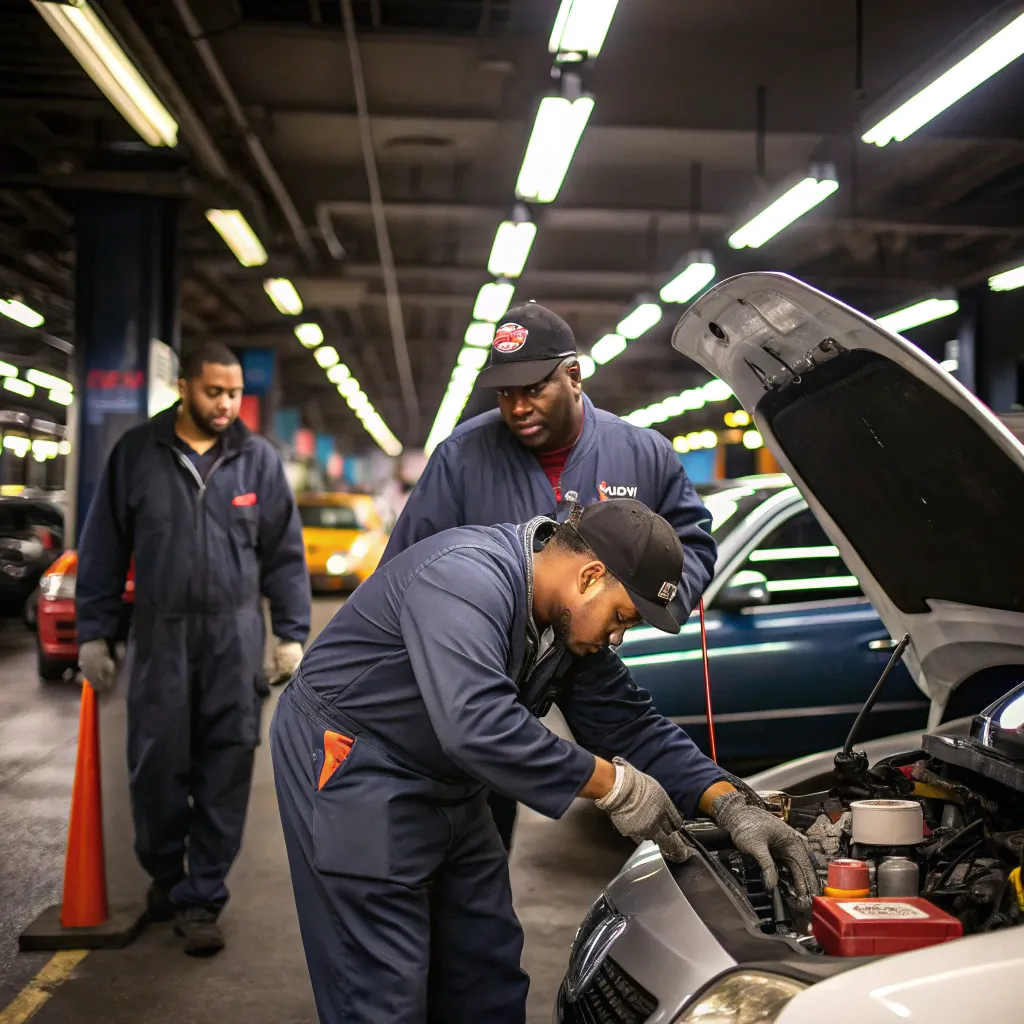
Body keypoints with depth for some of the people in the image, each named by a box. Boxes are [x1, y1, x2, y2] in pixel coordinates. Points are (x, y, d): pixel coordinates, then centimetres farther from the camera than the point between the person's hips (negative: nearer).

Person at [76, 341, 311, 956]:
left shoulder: (258, 459, 4)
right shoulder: (138, 454, 3)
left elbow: (285, 554, 6)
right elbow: (104, 548, 6)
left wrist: (292, 634, 1)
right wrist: (94, 632, 4)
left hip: (234, 637, 0)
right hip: (160, 634, 0)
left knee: (226, 772, 0)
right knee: (157, 766, 7)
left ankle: (201, 898, 11)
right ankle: (165, 876, 30)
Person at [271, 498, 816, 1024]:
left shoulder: (573, 624, 1)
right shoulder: (466, 578, -29)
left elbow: (632, 724, 4)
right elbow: (479, 726, -40)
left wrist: (731, 805, -9)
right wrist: (615, 784, -31)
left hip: (444, 782, 9)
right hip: (352, 765, -9)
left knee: (487, 975, 12)